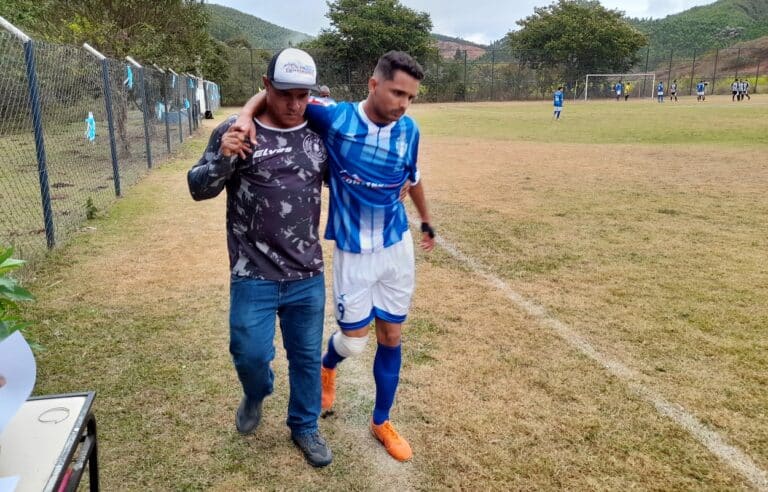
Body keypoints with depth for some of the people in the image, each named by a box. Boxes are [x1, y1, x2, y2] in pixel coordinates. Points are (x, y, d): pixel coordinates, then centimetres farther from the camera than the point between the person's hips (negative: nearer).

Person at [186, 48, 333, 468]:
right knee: (250, 353, 3)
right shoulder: (234, 132, -8)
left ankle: (304, 427, 37)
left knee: (307, 356, 14)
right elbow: (198, 189, -5)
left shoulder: (319, 133, 2)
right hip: (253, 276, -2)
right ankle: (256, 395, 40)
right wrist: (223, 159, -25)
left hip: (308, 276, 3)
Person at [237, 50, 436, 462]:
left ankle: (381, 422, 32)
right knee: (353, 340, 4)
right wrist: (246, 115, -29)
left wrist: (426, 223, 27)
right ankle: (327, 366, 44)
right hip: (353, 252, -3)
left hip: (398, 247, 4)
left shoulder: (408, 130, -5)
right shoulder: (335, 117, -16)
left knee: (391, 338, 11)